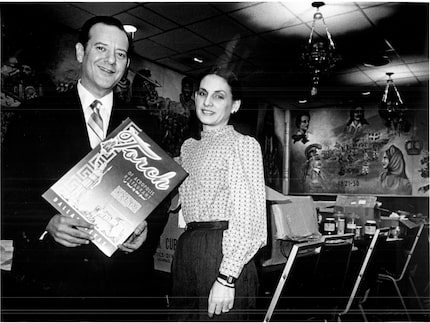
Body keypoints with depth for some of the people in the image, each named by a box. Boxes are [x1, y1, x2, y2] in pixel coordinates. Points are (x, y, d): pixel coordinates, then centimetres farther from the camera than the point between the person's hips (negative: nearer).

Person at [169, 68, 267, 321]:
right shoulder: (189, 146, 15)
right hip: (186, 249, 6)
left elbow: (248, 217, -13)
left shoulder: (243, 144, -6)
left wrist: (226, 278, -19)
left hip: (224, 250, -6)